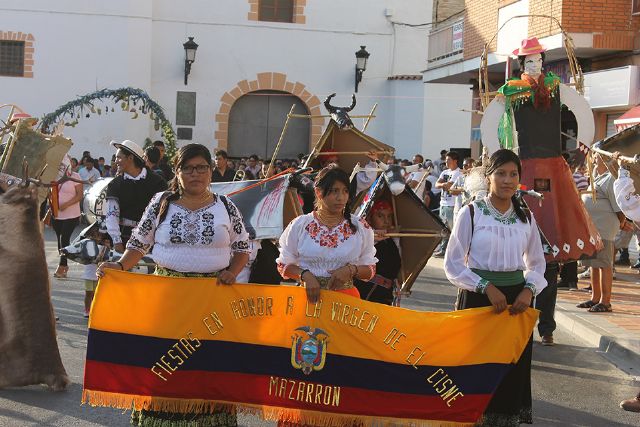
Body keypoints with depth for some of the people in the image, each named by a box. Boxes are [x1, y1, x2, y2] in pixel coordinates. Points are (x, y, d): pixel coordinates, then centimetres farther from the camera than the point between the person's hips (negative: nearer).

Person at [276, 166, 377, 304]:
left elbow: (370, 270, 9)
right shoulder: (299, 226, 2)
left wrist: (351, 270, -11)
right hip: (309, 297, 0)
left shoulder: (361, 227, 4)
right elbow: (283, 266, 7)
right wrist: (304, 275, -11)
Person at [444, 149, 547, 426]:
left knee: (514, 369, 7)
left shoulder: (526, 217, 6)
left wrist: (529, 290, -6)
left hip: (516, 300, 3)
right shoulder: (471, 213, -6)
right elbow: (452, 264, -7)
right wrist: (487, 287, -17)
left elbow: (537, 264, 14)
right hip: (478, 298, -3)